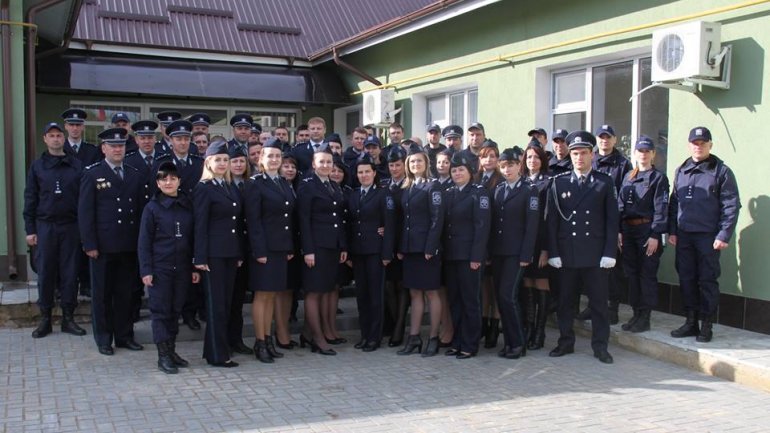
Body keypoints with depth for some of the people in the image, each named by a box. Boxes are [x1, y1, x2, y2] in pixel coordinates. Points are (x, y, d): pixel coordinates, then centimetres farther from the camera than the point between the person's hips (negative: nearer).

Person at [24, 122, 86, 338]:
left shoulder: (76, 165, 4)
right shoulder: (38, 166, 6)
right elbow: (30, 199, 6)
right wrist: (30, 229, 1)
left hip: (71, 227, 0)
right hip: (45, 227, 0)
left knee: (70, 274, 3)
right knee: (45, 274, 4)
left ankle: (68, 318, 12)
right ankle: (45, 318, 13)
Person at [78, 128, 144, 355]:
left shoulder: (135, 175, 11)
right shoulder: (92, 174, 0)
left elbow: (141, 208, 10)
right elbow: (85, 211, -4)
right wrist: (89, 244, -10)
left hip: (130, 245, 3)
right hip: (103, 245, -3)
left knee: (126, 292, 10)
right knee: (102, 294, 6)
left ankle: (124, 335, 20)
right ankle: (103, 339, 17)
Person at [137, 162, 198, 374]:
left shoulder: (188, 206, 6)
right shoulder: (152, 207, -2)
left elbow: (193, 238, 9)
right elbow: (144, 241, -3)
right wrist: (146, 270, -9)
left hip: (182, 268, 3)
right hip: (160, 267, -3)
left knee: (176, 309, 10)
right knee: (160, 310, 1)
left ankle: (172, 350, 21)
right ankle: (163, 356, 7)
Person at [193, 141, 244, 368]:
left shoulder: (231, 188, 15)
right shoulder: (203, 189, -5)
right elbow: (200, 226, -10)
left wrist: (240, 254, 11)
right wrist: (200, 257, -15)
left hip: (231, 253, 7)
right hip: (213, 253, -7)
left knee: (226, 302, 10)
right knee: (216, 303, -2)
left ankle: (213, 349, 20)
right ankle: (218, 355, 5)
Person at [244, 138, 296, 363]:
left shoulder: (285, 183, 13)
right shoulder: (255, 184, -7)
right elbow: (253, 220, -12)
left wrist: (291, 248, 8)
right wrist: (259, 250, -17)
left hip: (282, 248, 6)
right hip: (264, 248, -6)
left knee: (272, 295, 12)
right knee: (261, 295, 0)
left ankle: (269, 340, 19)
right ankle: (260, 343, 7)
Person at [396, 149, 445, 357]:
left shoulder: (432, 187, -6)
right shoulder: (406, 189, 14)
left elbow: (437, 220, -12)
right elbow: (404, 219, 13)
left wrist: (430, 248, -18)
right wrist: (401, 247, 6)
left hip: (426, 247, -6)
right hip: (410, 247, 7)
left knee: (431, 293, 2)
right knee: (414, 293, 10)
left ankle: (433, 338, 10)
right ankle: (414, 338, 15)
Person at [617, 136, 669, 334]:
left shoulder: (659, 178, -3)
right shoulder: (628, 177, 14)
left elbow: (661, 208, -9)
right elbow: (620, 205, 12)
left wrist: (655, 235, -15)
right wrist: (619, 231, 4)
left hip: (647, 230, -6)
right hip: (628, 229, 6)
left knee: (647, 274, -1)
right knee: (632, 273, 10)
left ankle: (645, 317, 6)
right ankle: (636, 314, 20)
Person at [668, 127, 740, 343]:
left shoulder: (721, 171, -4)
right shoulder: (681, 171, 10)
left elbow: (731, 206, -7)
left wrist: (724, 235, -13)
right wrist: (672, 231, 8)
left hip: (708, 236, -4)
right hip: (683, 236, 5)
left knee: (707, 281, 2)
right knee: (686, 279, 9)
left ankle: (706, 325, 12)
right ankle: (691, 322, 21)